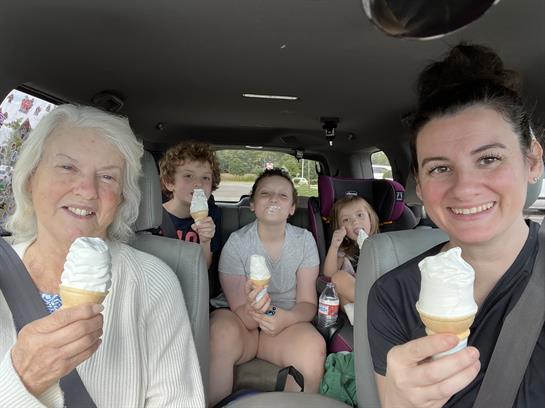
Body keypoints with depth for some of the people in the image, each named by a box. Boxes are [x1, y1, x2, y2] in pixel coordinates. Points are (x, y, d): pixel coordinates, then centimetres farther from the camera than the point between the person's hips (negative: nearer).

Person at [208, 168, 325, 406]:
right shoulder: (237, 243, -11)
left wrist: (286, 318, -29)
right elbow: (241, 315, -11)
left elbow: (308, 303, -5)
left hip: (287, 323, 2)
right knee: (223, 331, -36)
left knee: (314, 347, -31)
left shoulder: (304, 240, -4)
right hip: (242, 322, -1)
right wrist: (253, 310, -36)